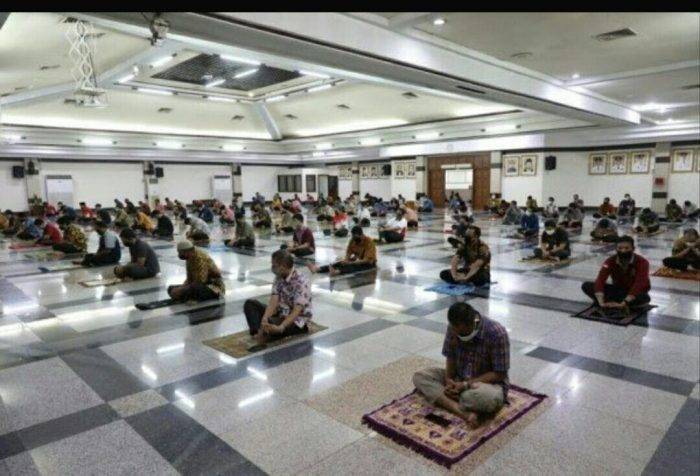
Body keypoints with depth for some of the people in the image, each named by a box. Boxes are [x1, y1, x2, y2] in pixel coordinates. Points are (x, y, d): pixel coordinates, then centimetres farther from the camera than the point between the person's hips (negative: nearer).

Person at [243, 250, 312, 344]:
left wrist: (280, 327, -46)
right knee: (249, 303, -5)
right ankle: (259, 332, -26)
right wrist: (264, 319, -30)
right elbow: (273, 301, -11)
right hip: (281, 313, 9)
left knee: (270, 323, -39)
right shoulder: (279, 277, 0)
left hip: (298, 321, -8)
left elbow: (296, 311, -32)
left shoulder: (301, 282, -23)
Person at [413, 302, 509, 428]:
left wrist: (467, 385, -24)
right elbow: (450, 357, 3)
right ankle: (464, 413, -30)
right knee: (419, 376, -16)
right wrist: (449, 379, -16)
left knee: (485, 398, -42)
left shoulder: (497, 333, -25)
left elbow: (499, 374, -19)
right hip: (458, 378, 6)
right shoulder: (454, 328, -11)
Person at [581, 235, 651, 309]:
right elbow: (600, 280, -25)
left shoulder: (642, 262, -21)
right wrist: (601, 302, -41)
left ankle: (609, 304, -34)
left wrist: (622, 304, -43)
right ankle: (612, 303, -30)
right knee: (586, 286, -18)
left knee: (645, 298, -40)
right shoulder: (610, 261, -14)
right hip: (617, 289, 2)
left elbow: (639, 284, -32)